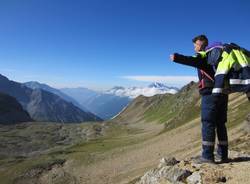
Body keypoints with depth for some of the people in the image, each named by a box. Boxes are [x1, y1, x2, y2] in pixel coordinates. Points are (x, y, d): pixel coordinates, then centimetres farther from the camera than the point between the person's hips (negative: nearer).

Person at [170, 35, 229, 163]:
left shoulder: (203, 55, -4)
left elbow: (193, 61, -26)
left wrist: (176, 58, -37)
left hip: (210, 93, -8)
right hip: (223, 93, 8)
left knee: (208, 124, -6)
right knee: (220, 124, 11)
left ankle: (207, 156, -5)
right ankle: (223, 155, 17)